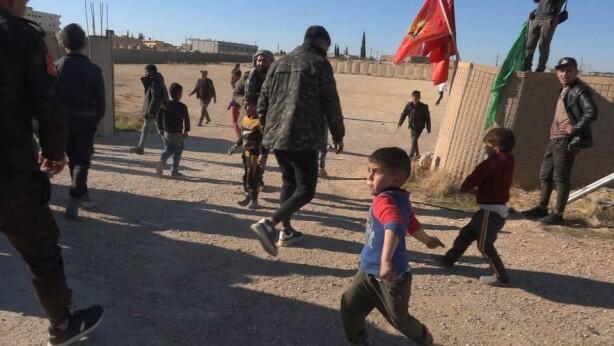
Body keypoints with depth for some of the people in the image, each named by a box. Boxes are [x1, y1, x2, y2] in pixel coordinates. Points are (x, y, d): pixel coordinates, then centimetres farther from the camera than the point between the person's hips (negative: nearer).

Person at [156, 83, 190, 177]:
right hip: (177, 134, -4)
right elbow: (186, 119, -10)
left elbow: (159, 117, 4)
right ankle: (174, 171, 11)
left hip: (166, 133, 4)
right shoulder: (182, 107, -11)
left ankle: (162, 161, -7)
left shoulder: (164, 105, 1)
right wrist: (186, 131, 1)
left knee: (168, 149, 20)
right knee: (177, 152, 9)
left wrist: (160, 129, 14)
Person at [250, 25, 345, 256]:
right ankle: (268, 223, -21)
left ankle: (286, 231, 26)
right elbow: (331, 104, -2)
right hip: (303, 137, -7)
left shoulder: (279, 64, 17)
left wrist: (266, 128, 26)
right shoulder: (319, 64, -1)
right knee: (306, 189, -3)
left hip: (275, 135, 7)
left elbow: (263, 101, 17)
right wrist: (338, 135, 8)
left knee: (289, 181, 21)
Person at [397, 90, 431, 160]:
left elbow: (427, 118, -5)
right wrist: (399, 123, -11)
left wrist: (428, 128, -1)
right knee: (414, 140, 16)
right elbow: (403, 114, -1)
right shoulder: (409, 105, -8)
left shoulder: (424, 107, -13)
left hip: (419, 126, -4)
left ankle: (410, 156, -8)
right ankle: (417, 154, 35)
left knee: (414, 140, -12)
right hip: (412, 126, 4)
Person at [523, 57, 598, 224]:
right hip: (555, 139, 10)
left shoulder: (580, 90, -11)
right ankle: (542, 208, 27)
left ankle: (558, 214, 5)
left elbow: (592, 112, -22)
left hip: (567, 141, -10)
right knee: (545, 174, 15)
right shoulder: (564, 90, 17)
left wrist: (575, 128, -19)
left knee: (561, 177, -4)